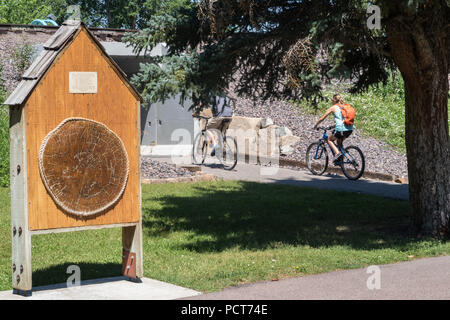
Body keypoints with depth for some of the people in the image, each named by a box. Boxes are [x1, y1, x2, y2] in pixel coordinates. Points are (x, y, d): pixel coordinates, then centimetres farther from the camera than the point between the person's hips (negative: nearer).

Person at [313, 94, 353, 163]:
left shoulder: (333, 108, 5)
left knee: (330, 139, 20)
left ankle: (337, 152, -5)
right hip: (350, 129, 6)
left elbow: (322, 118, 11)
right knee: (339, 142, 30)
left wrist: (316, 125, 25)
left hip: (341, 129, -6)